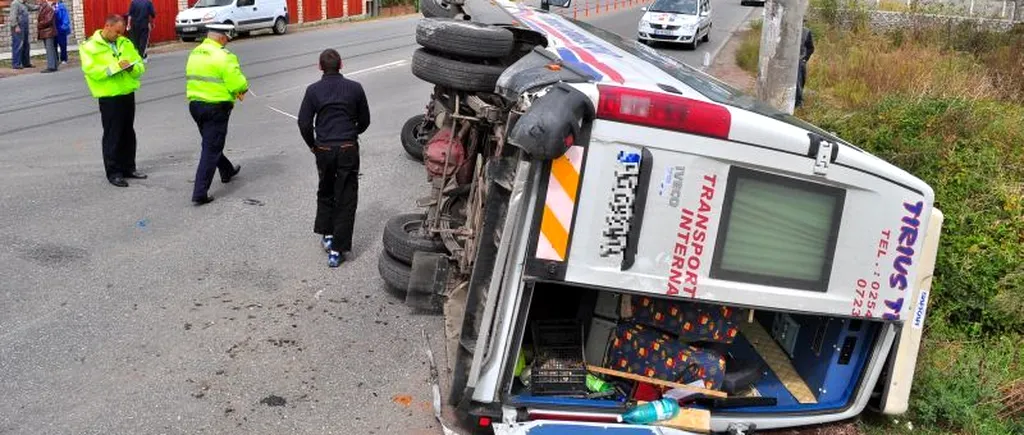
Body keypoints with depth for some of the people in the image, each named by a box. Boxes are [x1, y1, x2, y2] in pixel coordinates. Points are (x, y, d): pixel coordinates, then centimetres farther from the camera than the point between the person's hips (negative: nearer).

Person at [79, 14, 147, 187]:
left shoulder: (125, 43, 10)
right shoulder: (90, 47, -7)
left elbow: (140, 65, 10)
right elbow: (91, 71, -18)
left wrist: (132, 66, -13)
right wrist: (115, 67, -23)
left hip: (128, 94, 6)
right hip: (109, 97, -6)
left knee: (128, 133, 14)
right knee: (112, 135, -1)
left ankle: (128, 167, 25)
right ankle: (113, 172, 7)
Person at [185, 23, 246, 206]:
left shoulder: (194, 53, 8)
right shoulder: (224, 56, -16)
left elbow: (194, 78, 10)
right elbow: (238, 84, -23)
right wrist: (243, 89, 1)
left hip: (194, 103, 8)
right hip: (216, 107, -8)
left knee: (211, 142, 26)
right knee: (211, 149, -3)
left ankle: (227, 170, 49)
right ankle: (200, 193, -5)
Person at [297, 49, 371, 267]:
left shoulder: (313, 90, -2)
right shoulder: (354, 88, -1)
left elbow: (304, 123, -6)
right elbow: (364, 120, 7)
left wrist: (313, 145, 10)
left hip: (324, 150, 1)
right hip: (348, 150, -1)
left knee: (325, 192, 25)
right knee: (345, 199, 3)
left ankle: (326, 235, 27)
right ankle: (337, 249, 1)